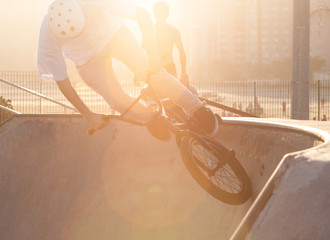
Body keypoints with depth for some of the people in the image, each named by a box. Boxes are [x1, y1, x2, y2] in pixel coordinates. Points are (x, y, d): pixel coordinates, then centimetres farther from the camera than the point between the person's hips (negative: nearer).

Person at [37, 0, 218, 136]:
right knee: (116, 100, -14)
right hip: (87, 56, 1)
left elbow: (142, 15, -27)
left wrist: (152, 53, -34)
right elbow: (61, 79, -21)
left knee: (147, 69, -21)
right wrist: (88, 115, -16)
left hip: (112, 33, 0)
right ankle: (154, 119, 12)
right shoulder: (49, 35, -34)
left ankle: (197, 109, -10)